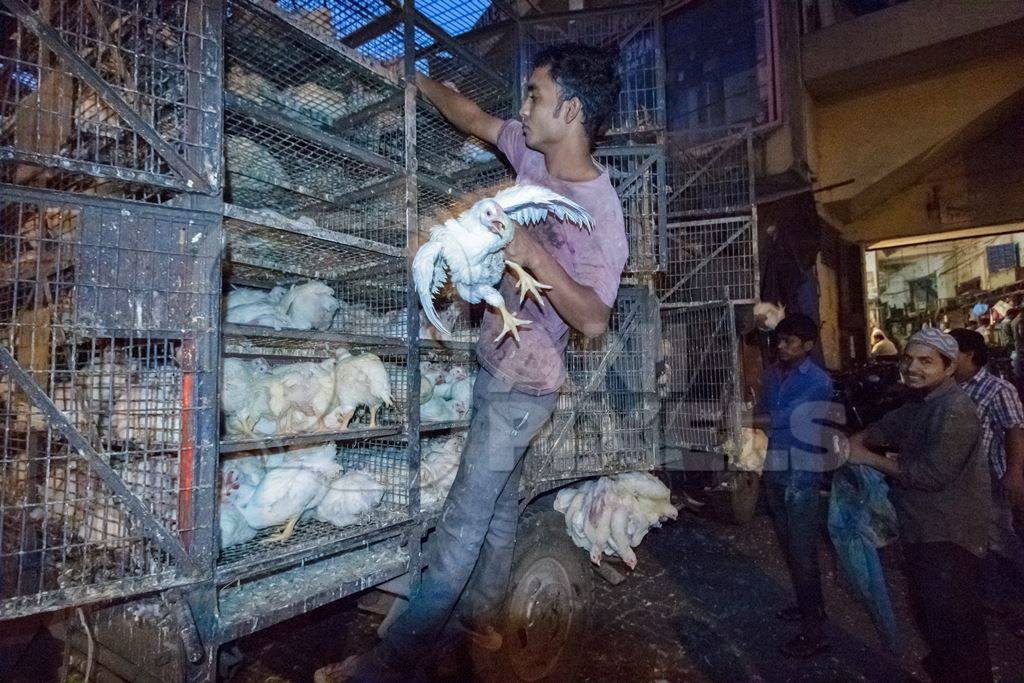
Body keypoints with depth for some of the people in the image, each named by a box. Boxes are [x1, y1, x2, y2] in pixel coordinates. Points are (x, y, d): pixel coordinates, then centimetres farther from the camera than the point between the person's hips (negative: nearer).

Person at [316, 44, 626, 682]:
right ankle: (481, 618, 36)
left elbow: (594, 320, -22)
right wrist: (416, 77, 27)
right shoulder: (534, 157, 0)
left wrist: (536, 255, -33)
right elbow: (474, 117, 16)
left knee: (464, 519, -3)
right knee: (499, 501, 19)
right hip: (497, 367, 8)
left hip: (522, 385, -8)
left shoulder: (600, 212, -21)